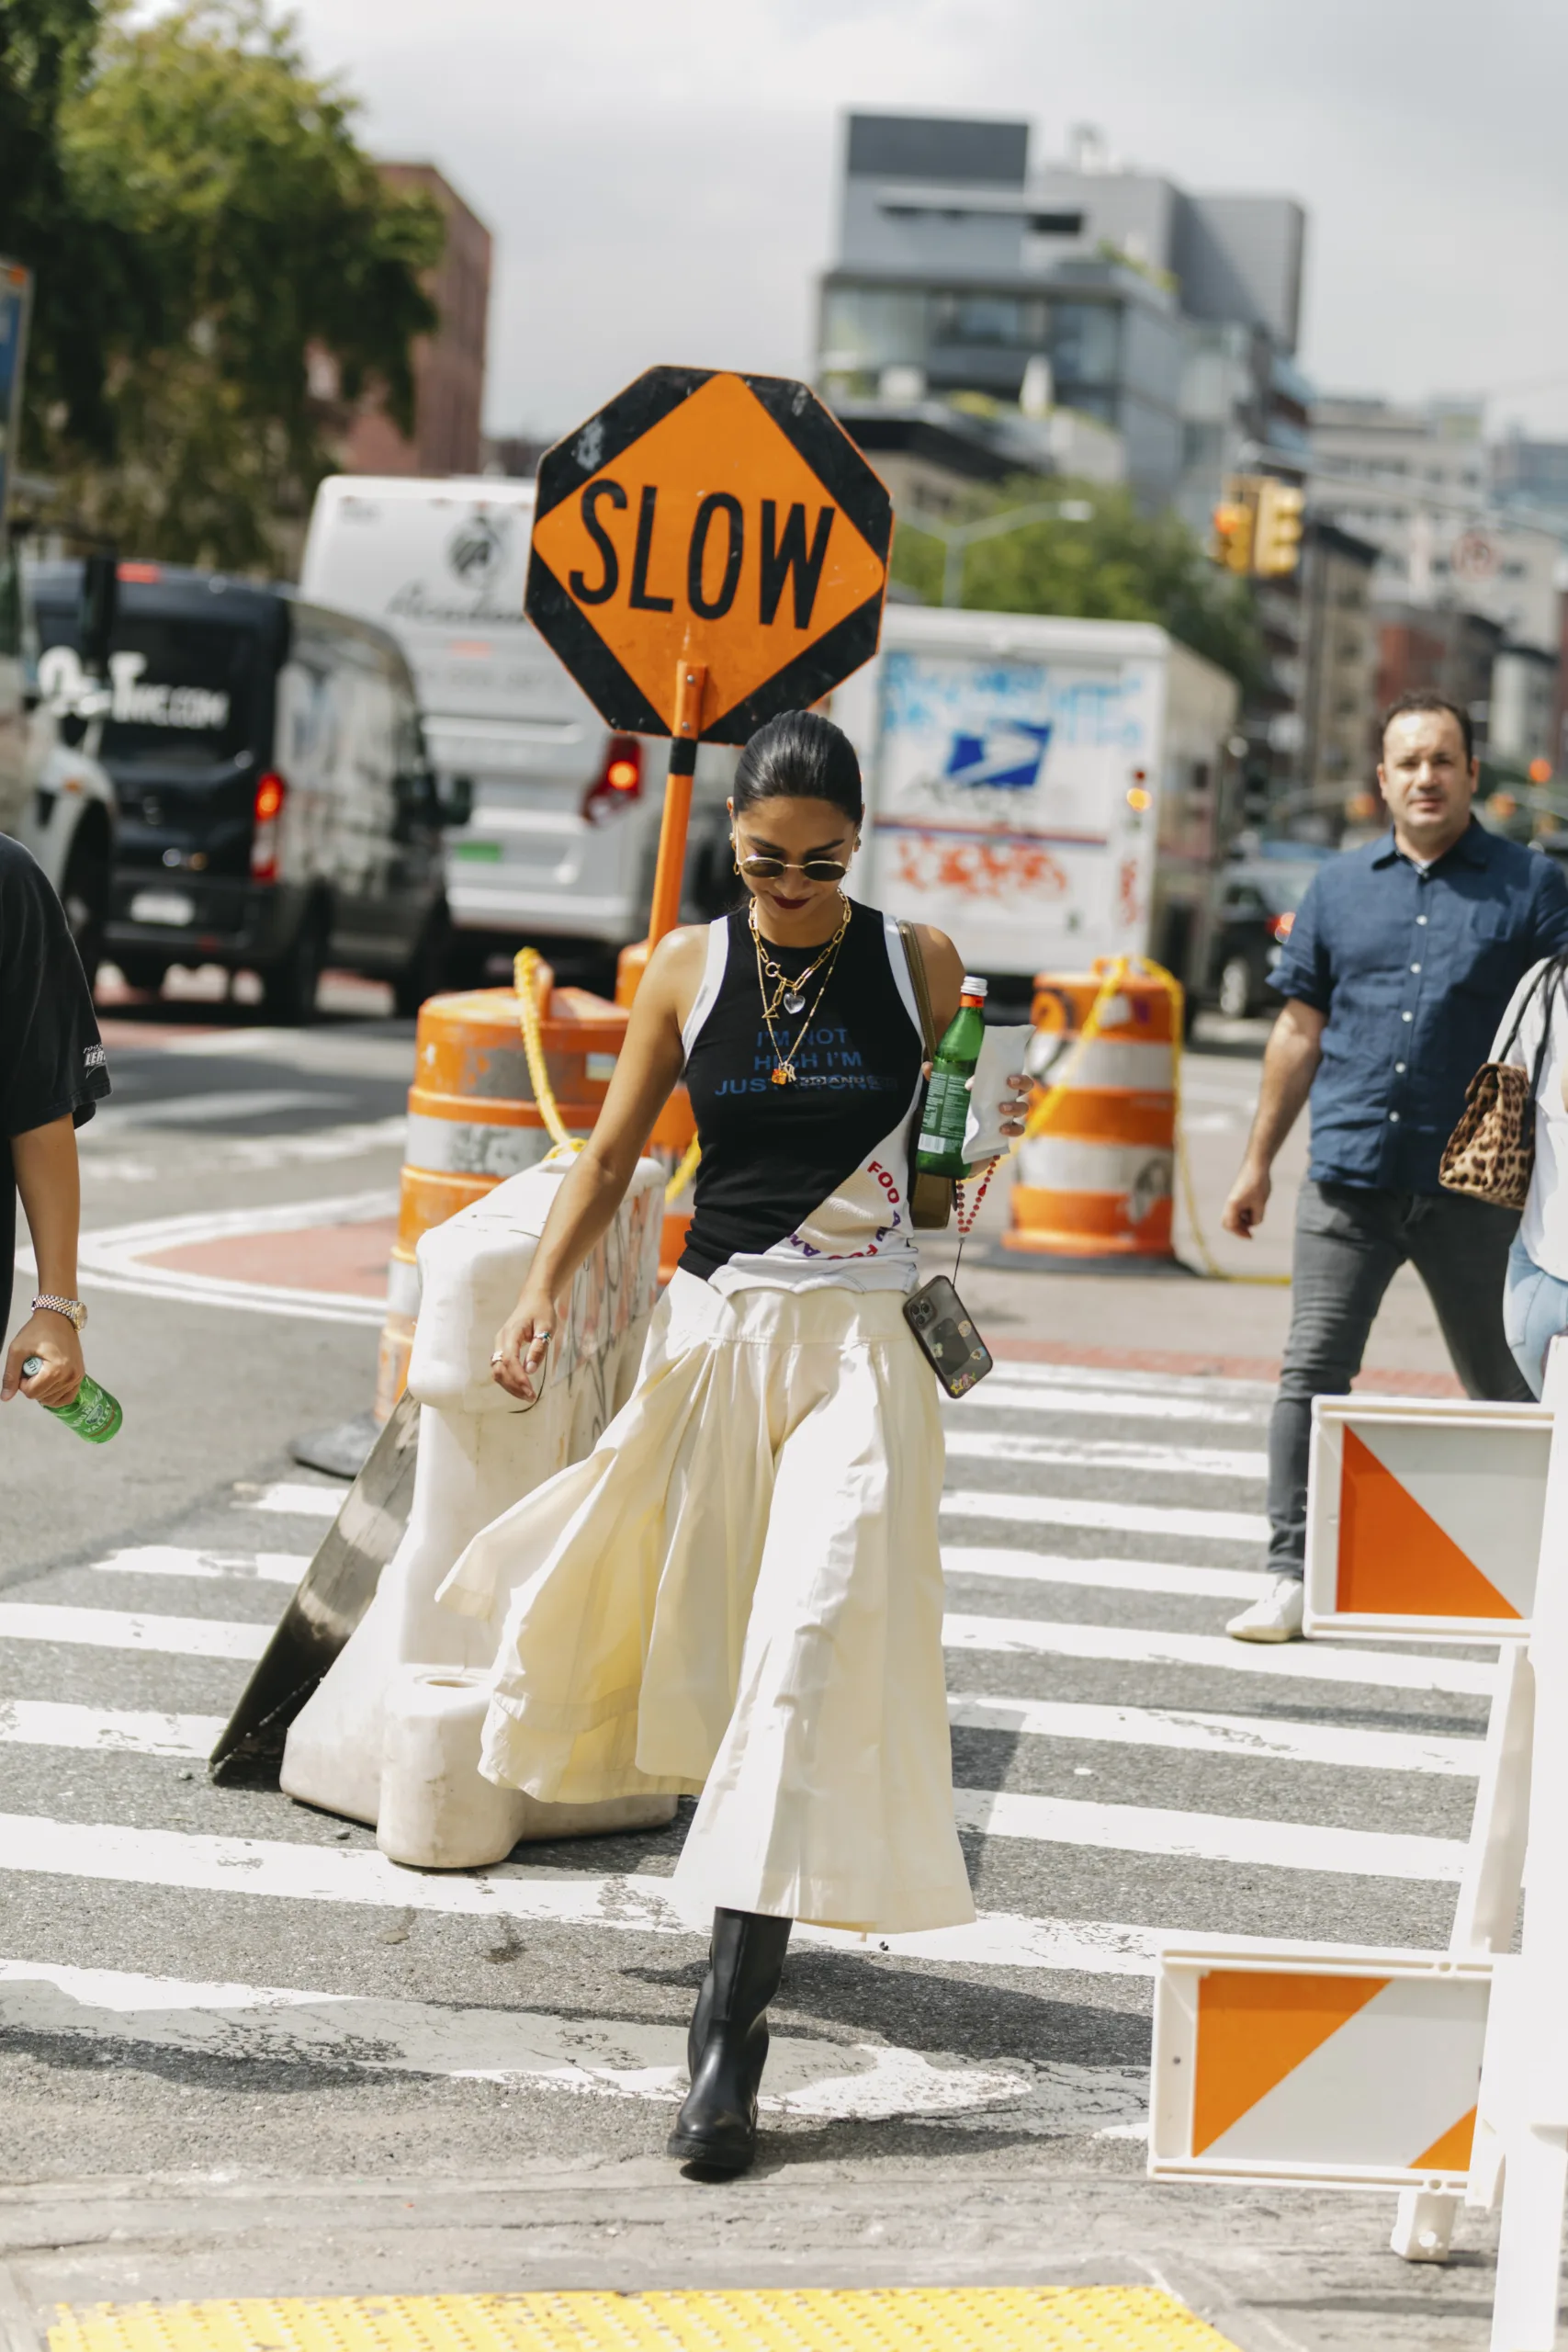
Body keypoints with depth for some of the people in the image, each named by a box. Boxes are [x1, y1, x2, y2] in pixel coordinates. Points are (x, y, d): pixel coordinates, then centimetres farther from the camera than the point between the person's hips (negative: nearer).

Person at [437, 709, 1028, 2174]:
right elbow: (614, 1153, 9)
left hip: (862, 1340, -2)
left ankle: (729, 2026, -18)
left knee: (809, 1647, -14)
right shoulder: (688, 969, 4)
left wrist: (995, 1136, -9)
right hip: (715, 1327, 3)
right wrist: (542, 1293, -3)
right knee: (705, 1641, 10)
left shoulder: (917, 968, 2)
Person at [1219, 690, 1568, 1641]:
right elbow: (1301, 1030, 15)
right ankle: (1292, 1577, 1)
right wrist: (1258, 1161, 14)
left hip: (1475, 1187, -2)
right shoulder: (1340, 886, 10)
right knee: (1311, 1376, -4)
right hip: (1351, 1175, 2)